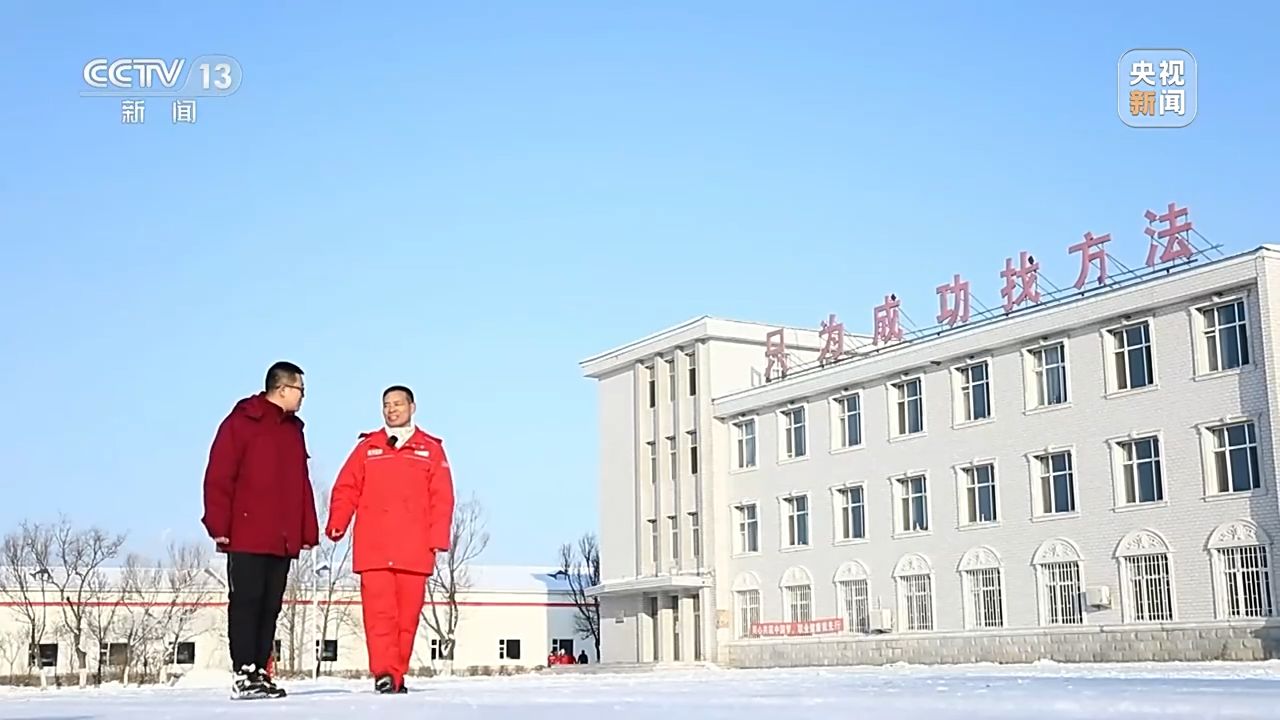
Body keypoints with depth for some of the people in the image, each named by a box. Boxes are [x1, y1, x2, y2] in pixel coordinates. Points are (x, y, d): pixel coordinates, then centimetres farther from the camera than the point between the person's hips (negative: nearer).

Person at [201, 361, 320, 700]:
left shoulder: (294, 429, 17)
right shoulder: (241, 422, -5)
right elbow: (219, 477, -9)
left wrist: (308, 531, 14)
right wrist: (219, 526, -14)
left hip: (283, 540, 7)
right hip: (247, 537, -7)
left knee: (270, 608, 8)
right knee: (246, 604, -4)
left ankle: (260, 672, 14)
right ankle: (244, 674, 0)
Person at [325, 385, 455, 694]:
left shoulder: (431, 449, 13)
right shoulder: (367, 447, 16)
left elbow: (442, 498, 7)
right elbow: (346, 489, 9)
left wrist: (438, 538, -3)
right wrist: (337, 523, -7)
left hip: (414, 549, 0)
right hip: (373, 548, 0)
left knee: (407, 614, 1)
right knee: (379, 611, -8)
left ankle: (397, 674, 8)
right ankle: (384, 672, -10)